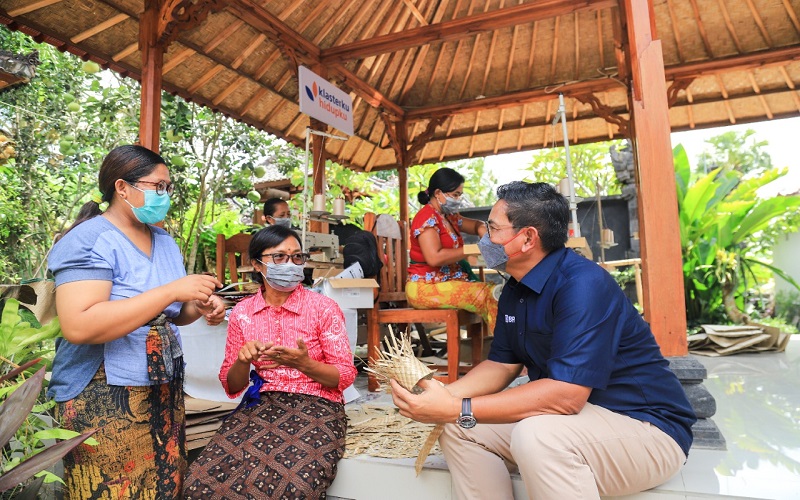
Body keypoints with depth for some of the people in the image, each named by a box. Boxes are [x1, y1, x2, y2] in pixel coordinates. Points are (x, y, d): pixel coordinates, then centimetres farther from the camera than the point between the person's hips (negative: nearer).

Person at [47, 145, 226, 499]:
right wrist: (170, 290, -26)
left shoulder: (165, 242, 10)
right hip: (103, 396, -7)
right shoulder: (89, 240, -13)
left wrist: (200, 308, -4)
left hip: (165, 389, 7)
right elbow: (78, 327, -26)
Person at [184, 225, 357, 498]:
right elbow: (231, 386, 9)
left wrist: (304, 364, -22)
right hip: (259, 405, 3)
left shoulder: (323, 307, -4)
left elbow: (345, 376, -3)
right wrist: (243, 361, -13)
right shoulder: (242, 312, 6)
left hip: (315, 406, -3)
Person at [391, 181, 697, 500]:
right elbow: (502, 365, 8)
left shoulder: (583, 284, -25)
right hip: (575, 414, 8)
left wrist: (458, 409, -30)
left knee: (536, 436, -36)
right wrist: (443, 396, -11)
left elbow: (565, 395, -32)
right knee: (458, 430, 0)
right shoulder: (515, 290, 4)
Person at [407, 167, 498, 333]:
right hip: (426, 287, -8)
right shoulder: (427, 217, -12)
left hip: (448, 281, 9)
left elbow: (476, 225, 28)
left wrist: (482, 230, 3)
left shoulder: (449, 217, 14)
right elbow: (434, 257, -24)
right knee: (490, 296, -25)